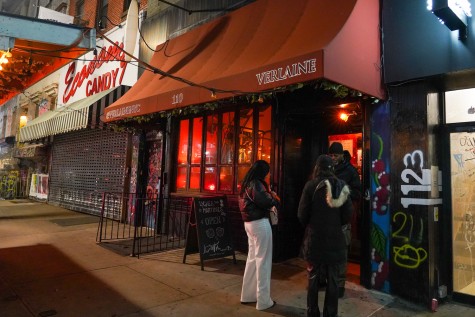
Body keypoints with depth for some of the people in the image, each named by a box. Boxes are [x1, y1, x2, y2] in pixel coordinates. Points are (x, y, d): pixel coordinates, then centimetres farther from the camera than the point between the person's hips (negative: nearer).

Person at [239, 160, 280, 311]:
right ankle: (263, 300, 9)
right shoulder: (256, 184, -15)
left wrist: (268, 195, 3)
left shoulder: (246, 184, 13)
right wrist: (274, 198, -4)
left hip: (249, 222, 9)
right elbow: (264, 201, -24)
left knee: (252, 257, 17)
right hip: (260, 223, -9)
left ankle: (248, 294, 27)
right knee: (263, 260, 0)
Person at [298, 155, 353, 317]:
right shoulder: (342, 186, -3)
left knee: (313, 279, 11)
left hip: (314, 239, -2)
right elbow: (348, 215, -1)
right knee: (333, 280, 13)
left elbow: (302, 214, -9)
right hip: (335, 239, 2)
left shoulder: (311, 185, -11)